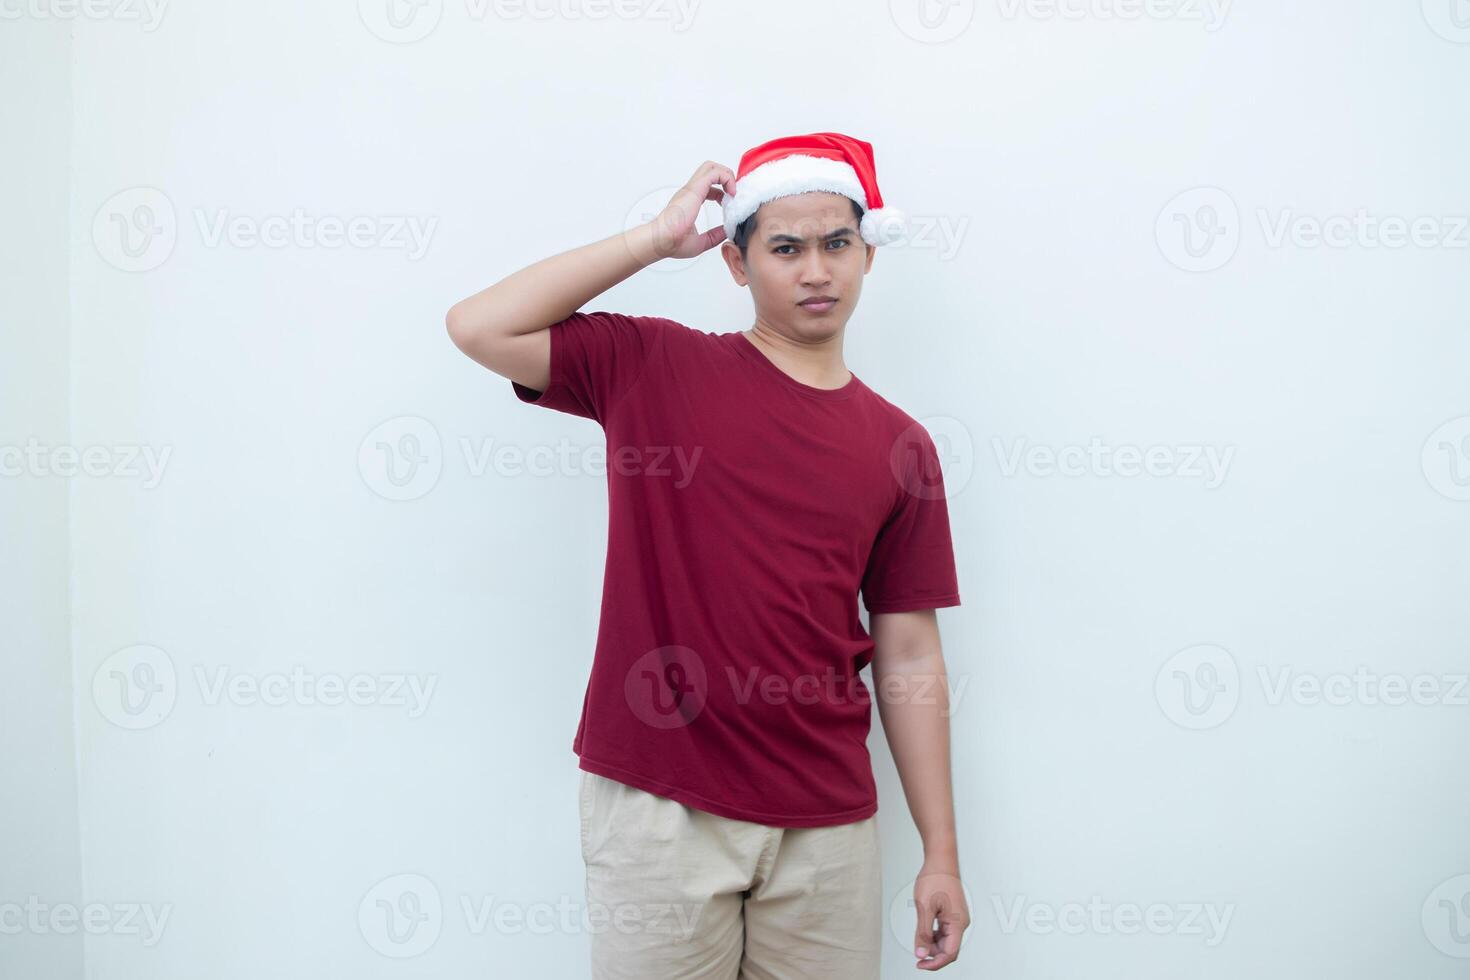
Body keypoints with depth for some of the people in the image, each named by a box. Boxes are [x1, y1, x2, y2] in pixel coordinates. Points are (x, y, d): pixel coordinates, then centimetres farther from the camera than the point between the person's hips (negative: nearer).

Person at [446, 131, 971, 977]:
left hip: (828, 826, 2)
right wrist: (658, 238, -7)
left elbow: (910, 662, 5)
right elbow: (477, 327, -9)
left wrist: (942, 853, 5)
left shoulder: (898, 447, 4)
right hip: (656, 808, -2)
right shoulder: (651, 366, 0)